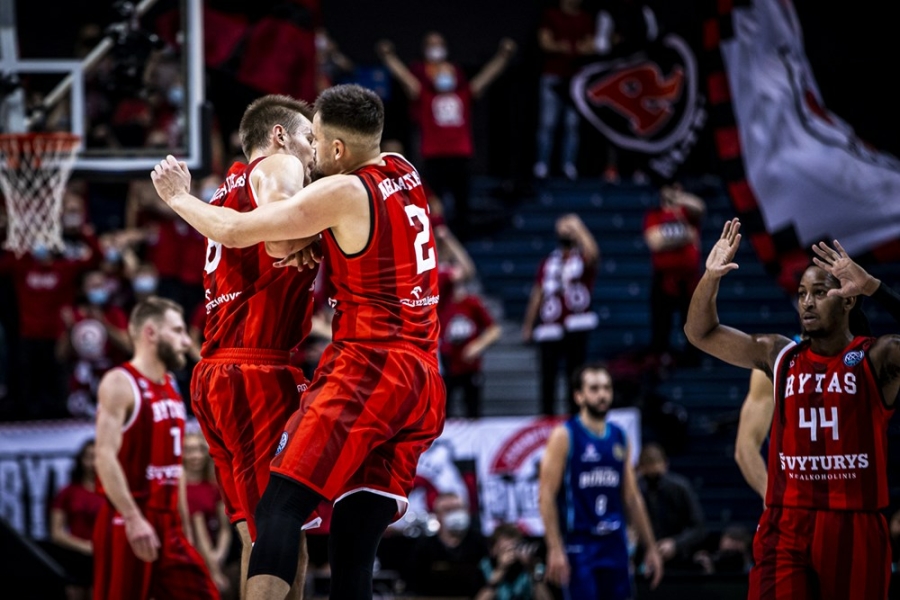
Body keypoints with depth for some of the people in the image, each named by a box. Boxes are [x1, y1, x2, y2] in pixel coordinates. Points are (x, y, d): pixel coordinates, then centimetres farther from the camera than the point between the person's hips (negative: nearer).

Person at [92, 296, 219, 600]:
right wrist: (133, 518, -28)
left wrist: (183, 525, 19)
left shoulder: (170, 386, 16)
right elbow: (106, 457, -20)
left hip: (167, 523, 8)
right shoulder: (120, 384, -11)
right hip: (129, 523, -8)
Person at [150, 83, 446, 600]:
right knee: (355, 548, 3)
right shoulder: (404, 174, 14)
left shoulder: (343, 193, -9)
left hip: (367, 368, -8)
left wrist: (178, 197, 9)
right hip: (422, 379, 8)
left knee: (282, 503, -14)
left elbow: (236, 232, -7)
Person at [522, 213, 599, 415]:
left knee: (575, 373, -1)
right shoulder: (548, 263, 15)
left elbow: (592, 253, -24)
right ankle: (547, 415, 10)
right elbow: (538, 294, 17)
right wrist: (528, 326, 14)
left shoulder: (584, 260, 3)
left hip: (575, 326, -4)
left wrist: (578, 228, -18)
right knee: (548, 374, 3)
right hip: (550, 328, 4)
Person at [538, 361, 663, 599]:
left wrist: (650, 547, 14)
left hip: (615, 544, 6)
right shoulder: (565, 436, -6)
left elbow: (632, 498, 17)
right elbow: (546, 496, -11)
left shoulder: (620, 438, 12)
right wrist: (555, 549, -19)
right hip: (578, 547, -6)